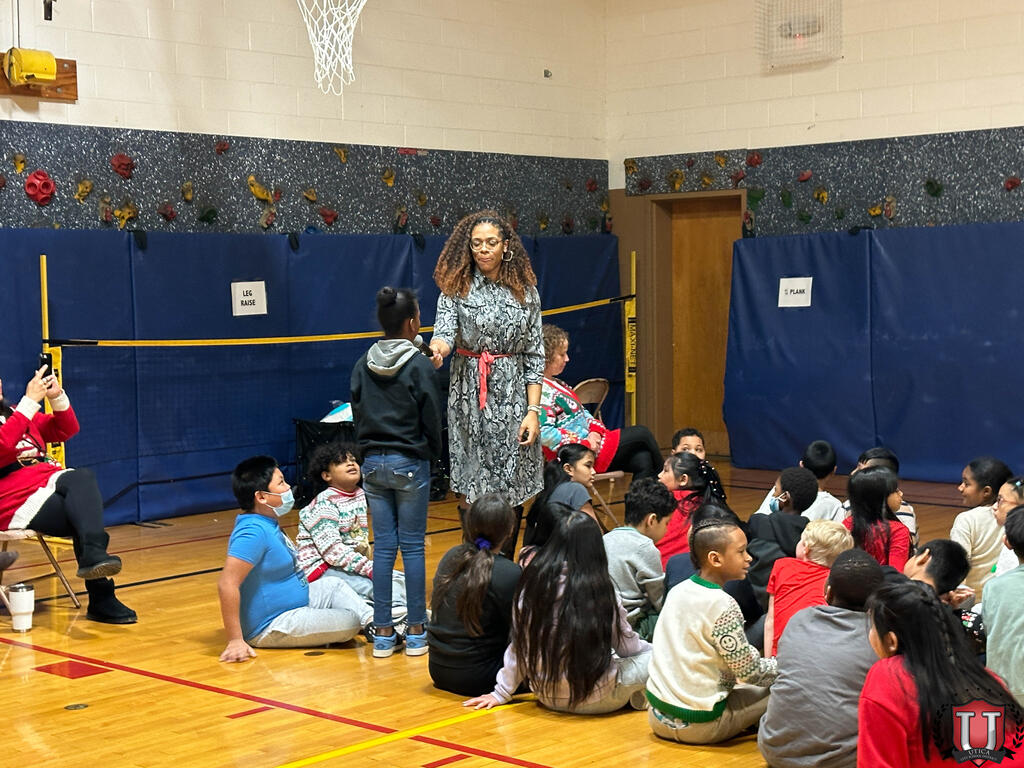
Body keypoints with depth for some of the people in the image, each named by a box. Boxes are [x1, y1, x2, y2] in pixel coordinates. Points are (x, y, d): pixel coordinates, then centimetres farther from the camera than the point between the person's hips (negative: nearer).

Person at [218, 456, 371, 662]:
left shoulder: (268, 523, 8)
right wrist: (236, 641, -33)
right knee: (349, 622, -18)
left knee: (335, 585, 20)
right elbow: (227, 584, -32)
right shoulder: (254, 531, -24)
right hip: (270, 627, -11)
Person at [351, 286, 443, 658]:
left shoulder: (363, 365, 4)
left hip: (373, 464, 4)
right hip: (410, 464, -4)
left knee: (383, 548, 7)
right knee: (413, 547, 2)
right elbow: (432, 419, -6)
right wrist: (433, 453, 11)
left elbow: (357, 414, 8)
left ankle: (383, 633, 9)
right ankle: (416, 632, 6)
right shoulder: (419, 366, -10)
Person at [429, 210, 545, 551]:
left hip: (513, 395, 1)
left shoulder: (525, 291, 6)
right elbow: (444, 331, -14)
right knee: (477, 490, -2)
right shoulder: (456, 289, 2)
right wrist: (437, 347, -40)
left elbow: (534, 354, 5)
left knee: (512, 489, 1)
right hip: (471, 397, -1)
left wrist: (533, 410, -3)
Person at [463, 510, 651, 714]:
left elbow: (519, 645, 3)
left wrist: (501, 693, 14)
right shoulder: (600, 589, -13)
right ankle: (636, 696, 0)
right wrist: (646, 647, 23)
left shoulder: (532, 584, -4)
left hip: (547, 697, 5)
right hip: (595, 700, -5)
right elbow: (627, 646, 1)